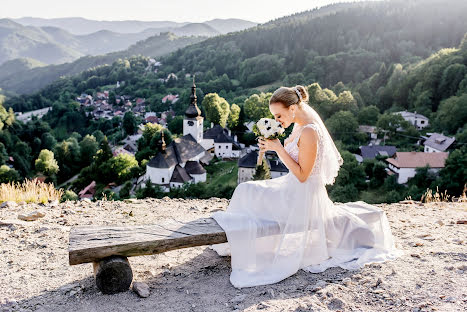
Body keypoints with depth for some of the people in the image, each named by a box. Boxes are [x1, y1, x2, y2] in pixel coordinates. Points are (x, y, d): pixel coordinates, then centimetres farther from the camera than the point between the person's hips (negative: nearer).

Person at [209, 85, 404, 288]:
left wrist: (278, 148, -22)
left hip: (304, 194, -10)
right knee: (245, 190, 5)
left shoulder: (309, 132, -24)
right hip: (294, 187, 10)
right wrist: (271, 146, 4)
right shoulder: (299, 125, 5)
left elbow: (302, 175, -23)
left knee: (249, 194, -13)